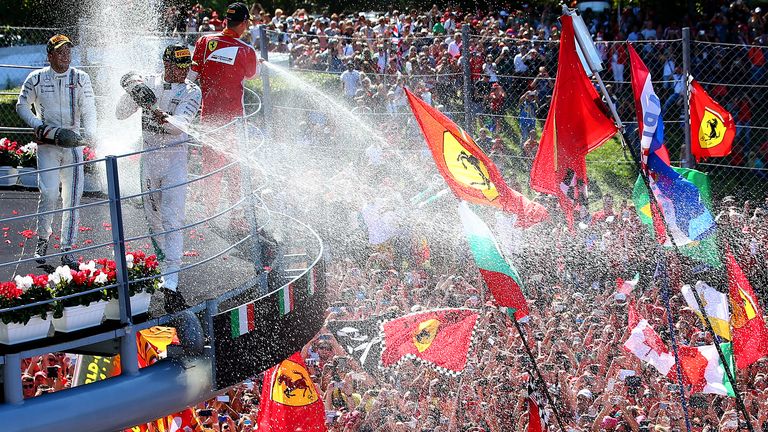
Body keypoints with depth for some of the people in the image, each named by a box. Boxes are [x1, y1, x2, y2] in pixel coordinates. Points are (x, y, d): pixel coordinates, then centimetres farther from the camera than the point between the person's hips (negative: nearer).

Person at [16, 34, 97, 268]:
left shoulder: (81, 78, 3)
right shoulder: (36, 78, 1)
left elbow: (88, 109, -2)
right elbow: (22, 105, 9)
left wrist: (90, 134, -20)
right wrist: (40, 126, -5)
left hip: (73, 144, 2)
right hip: (47, 144, -2)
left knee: (72, 197, 1)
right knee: (49, 194, -12)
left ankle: (67, 250, 9)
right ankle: (42, 241, 10)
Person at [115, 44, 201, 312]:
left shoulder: (192, 92, -4)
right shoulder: (148, 84, 4)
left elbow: (180, 124, -19)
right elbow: (120, 114, 3)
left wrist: (162, 116, -40)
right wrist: (132, 92, -15)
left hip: (175, 160, -4)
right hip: (149, 158, 4)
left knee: (172, 220, -14)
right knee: (153, 217, 14)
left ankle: (170, 284, -22)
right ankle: (164, 263, 38)